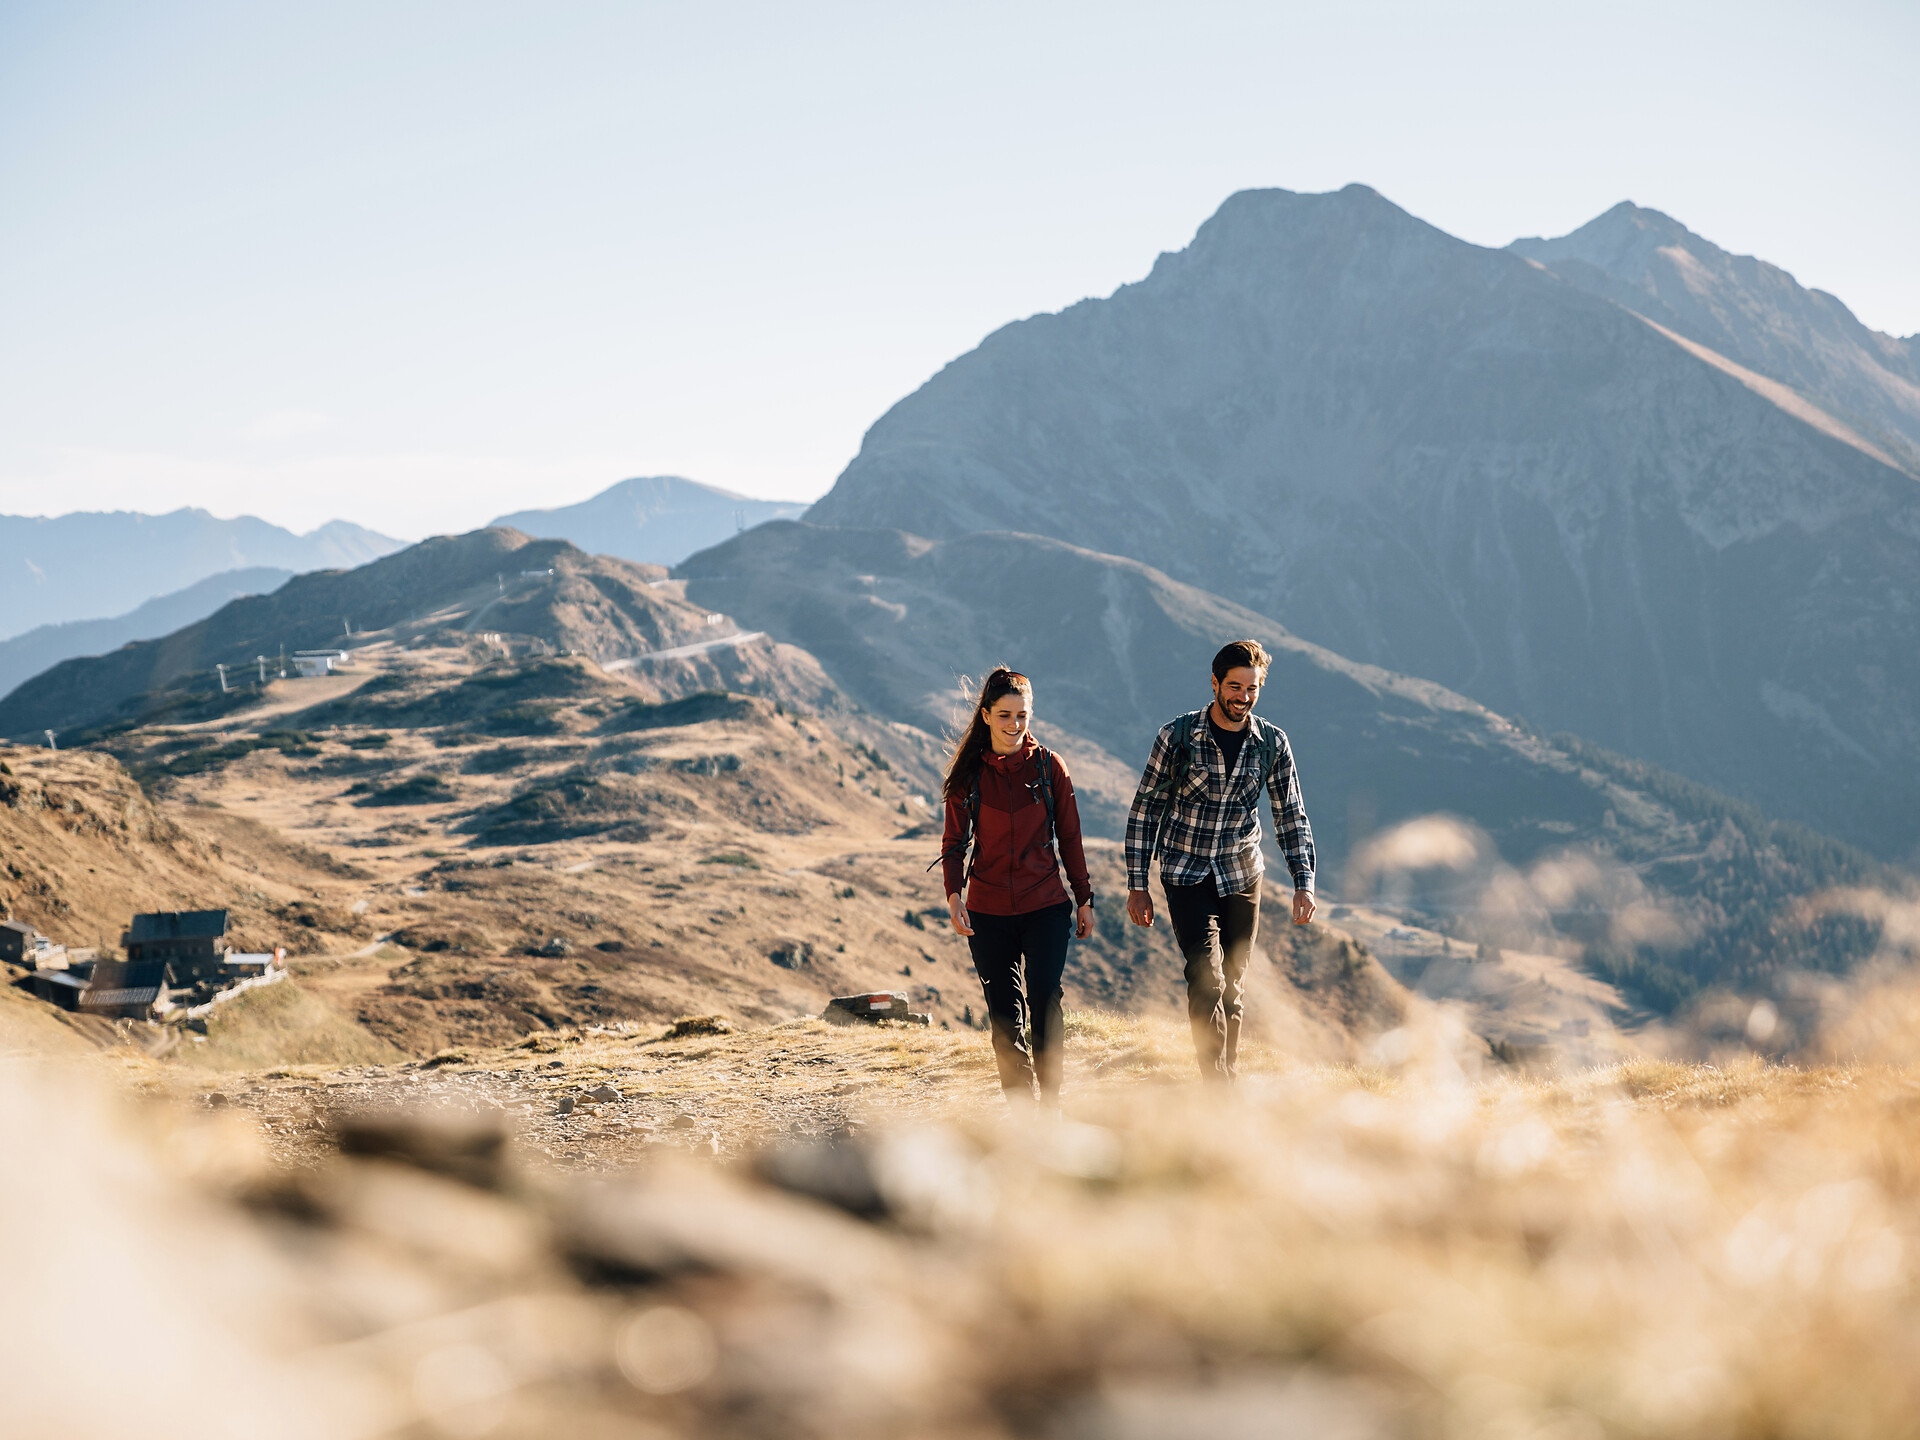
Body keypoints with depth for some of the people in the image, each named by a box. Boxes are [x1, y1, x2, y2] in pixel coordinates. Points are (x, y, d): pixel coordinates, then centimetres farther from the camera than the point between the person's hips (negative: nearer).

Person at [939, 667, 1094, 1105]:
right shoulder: (969, 773, 3)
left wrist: (1084, 899, 7)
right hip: (987, 912, 1)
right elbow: (955, 840, 6)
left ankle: (1050, 1103, -1)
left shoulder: (1048, 766, 2)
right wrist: (953, 893, -10)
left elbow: (1069, 837, 7)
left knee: (1045, 1003, -11)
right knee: (1005, 1018, 3)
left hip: (1045, 908, -1)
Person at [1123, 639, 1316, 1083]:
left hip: (1243, 878, 3)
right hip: (1187, 876, -3)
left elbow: (1290, 816, 7)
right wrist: (1137, 885, -4)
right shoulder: (1177, 736, -9)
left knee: (1231, 989, 7)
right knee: (1207, 979, -17)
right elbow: (1145, 809, -3)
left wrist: (1304, 882, -3)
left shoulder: (1272, 743, -2)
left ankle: (1229, 1079, 18)